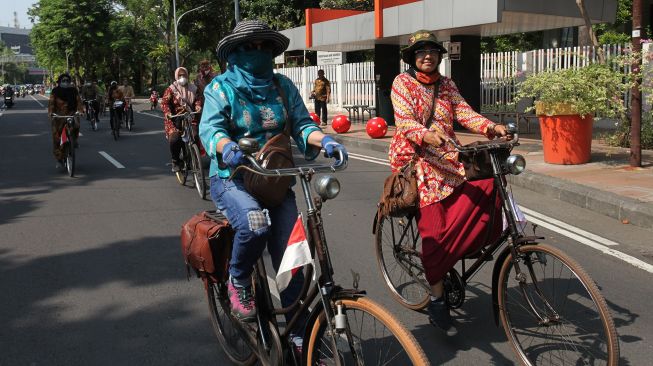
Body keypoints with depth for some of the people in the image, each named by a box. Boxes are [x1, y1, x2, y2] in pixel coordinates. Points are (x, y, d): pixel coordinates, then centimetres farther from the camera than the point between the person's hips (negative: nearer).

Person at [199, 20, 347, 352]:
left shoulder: (283, 86, 9)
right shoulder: (221, 88, -1)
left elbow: (302, 124, 3)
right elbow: (209, 128, -14)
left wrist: (324, 140, -20)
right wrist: (228, 148, -38)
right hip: (232, 179, -3)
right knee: (255, 223, -35)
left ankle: (299, 336, 9)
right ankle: (238, 283, -5)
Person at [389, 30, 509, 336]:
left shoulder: (446, 85, 18)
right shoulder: (402, 83, 2)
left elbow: (464, 113, 4)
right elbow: (405, 122, -13)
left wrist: (491, 127, -15)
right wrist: (427, 136, -33)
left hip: (447, 159, 6)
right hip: (416, 159, -6)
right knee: (435, 228, -14)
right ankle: (437, 302, -6)